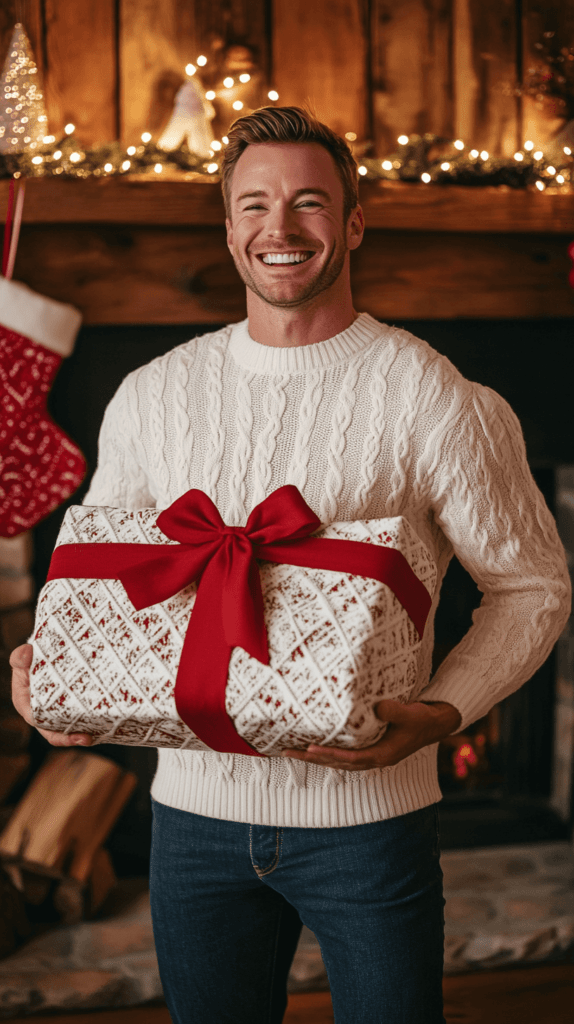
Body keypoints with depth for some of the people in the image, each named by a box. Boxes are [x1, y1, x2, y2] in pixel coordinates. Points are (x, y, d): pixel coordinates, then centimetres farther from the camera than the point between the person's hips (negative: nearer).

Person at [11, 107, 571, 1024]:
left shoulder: (431, 398, -7)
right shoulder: (152, 396, 4)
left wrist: (436, 715, -18)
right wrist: (48, 670, -6)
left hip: (368, 812, -3)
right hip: (197, 808, 3)